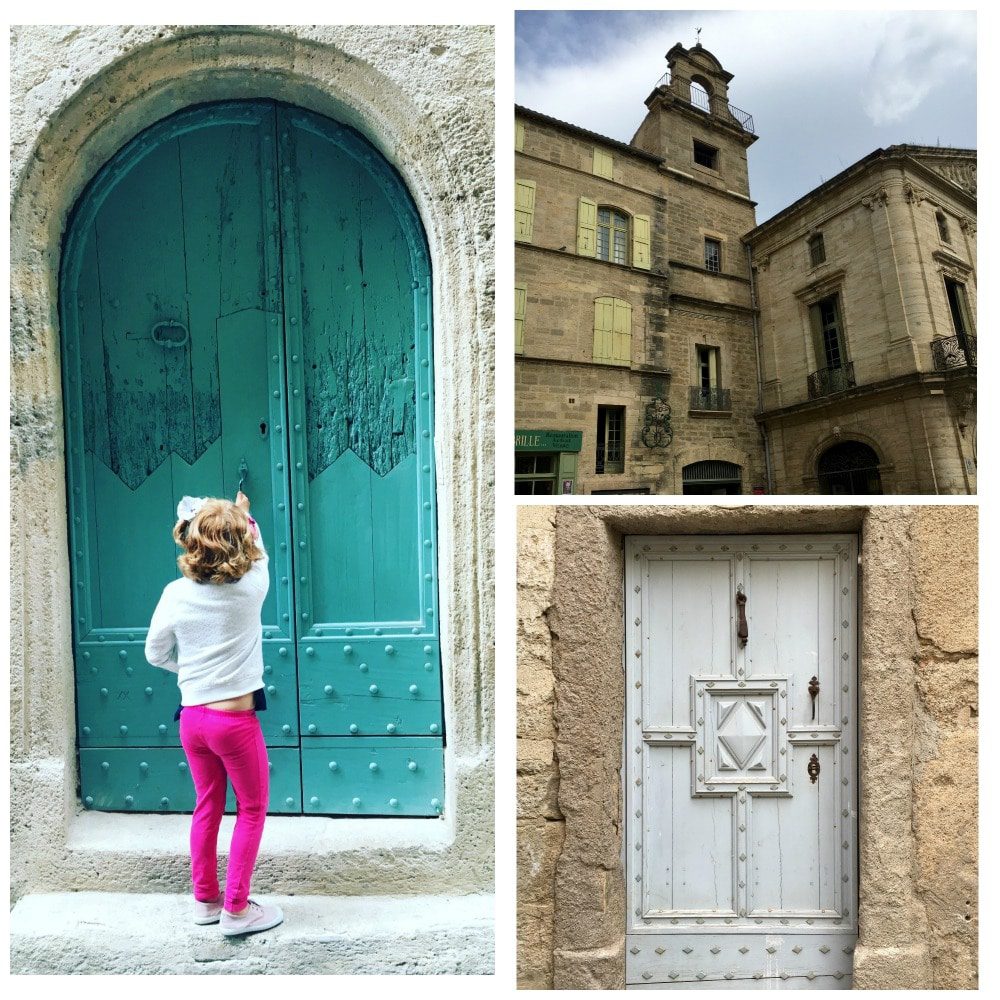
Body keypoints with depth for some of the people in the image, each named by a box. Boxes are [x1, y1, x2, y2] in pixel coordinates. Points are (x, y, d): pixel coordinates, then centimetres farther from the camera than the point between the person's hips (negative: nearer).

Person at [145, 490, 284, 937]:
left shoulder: (175, 594, -7)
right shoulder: (250, 588, -14)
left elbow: (155, 653, 5)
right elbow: (258, 555, 9)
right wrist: (244, 515, 26)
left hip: (193, 716, 5)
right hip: (235, 719, -4)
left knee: (207, 807, 21)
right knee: (252, 809, 13)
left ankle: (205, 900, 34)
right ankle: (236, 908, 17)